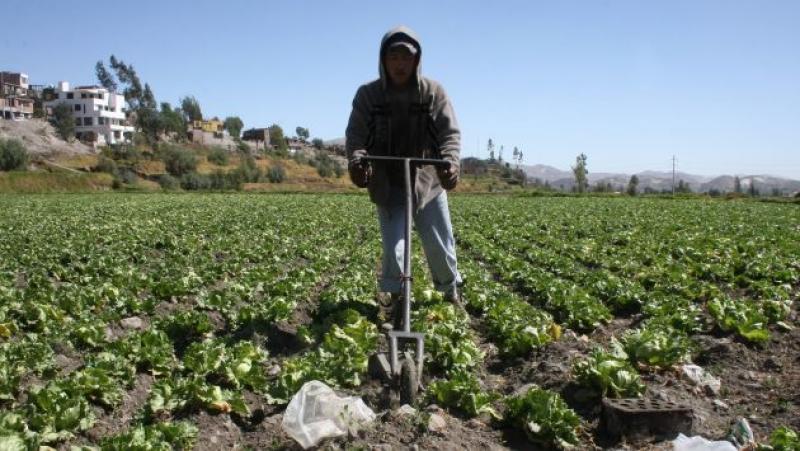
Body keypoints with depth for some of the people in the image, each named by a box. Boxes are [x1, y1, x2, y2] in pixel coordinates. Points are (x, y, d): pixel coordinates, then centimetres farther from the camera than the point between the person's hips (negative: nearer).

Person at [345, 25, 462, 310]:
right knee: (393, 247, -3)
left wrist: (451, 162, -31)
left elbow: (450, 132, -10)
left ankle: (451, 292, 34)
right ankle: (396, 297, 19)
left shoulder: (433, 92, -4)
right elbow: (355, 134, -8)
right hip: (387, 185, 0)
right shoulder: (368, 94, -3)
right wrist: (356, 160, -30)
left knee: (440, 244, 10)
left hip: (428, 181, 1)